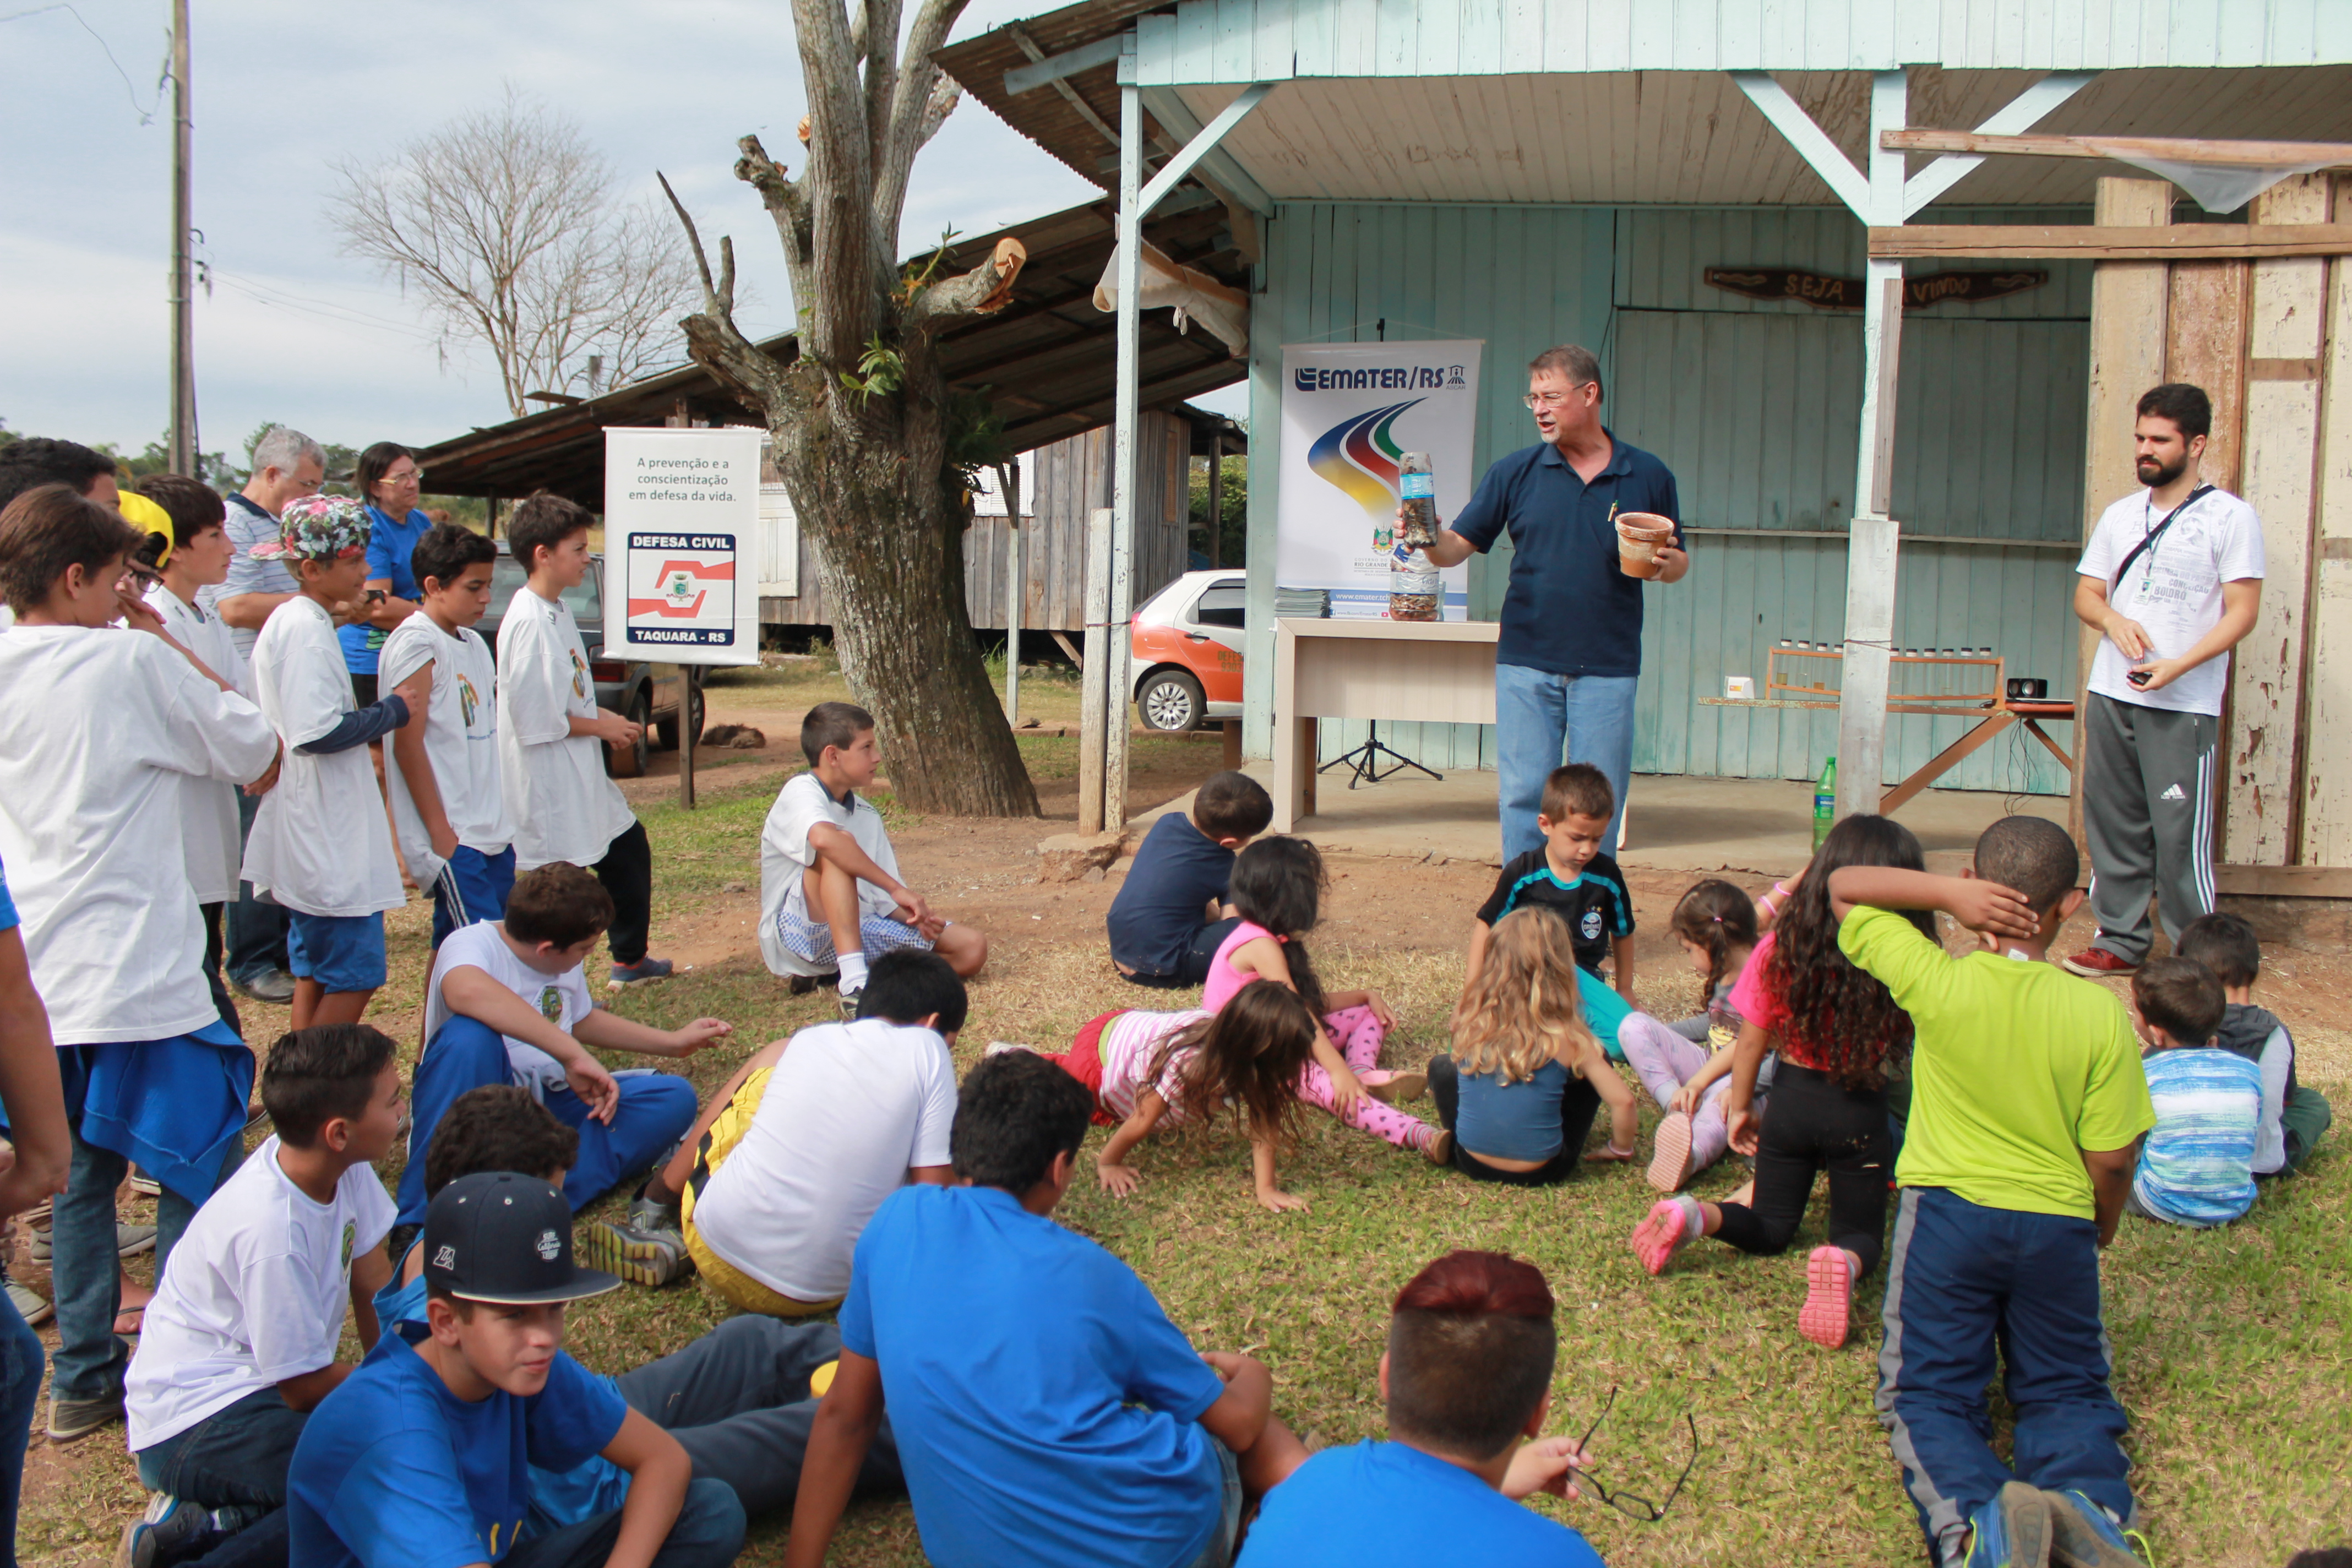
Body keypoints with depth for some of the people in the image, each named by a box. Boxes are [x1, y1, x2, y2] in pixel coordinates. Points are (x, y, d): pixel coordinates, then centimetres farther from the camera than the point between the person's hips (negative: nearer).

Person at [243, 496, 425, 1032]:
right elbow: (317, 733, -25)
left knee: (315, 971, 16)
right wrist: (396, 709, -15)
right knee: (355, 974, -6)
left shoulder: (289, 621, 15)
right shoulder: (307, 628, -17)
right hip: (328, 841, -11)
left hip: (312, 839, 11)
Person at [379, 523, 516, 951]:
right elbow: (407, 743, -14)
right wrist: (441, 832, -15)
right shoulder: (417, 644, -12)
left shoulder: (473, 643, 15)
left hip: (493, 832, 8)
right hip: (453, 836, -8)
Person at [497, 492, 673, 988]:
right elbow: (534, 719, -24)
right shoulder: (528, 621, -21)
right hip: (548, 784, -11)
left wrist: (605, 721, 4)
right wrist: (600, 726, -12)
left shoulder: (559, 610, 9)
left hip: (582, 776, 11)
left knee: (629, 847, 22)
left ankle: (630, 960, 38)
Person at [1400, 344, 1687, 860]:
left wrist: (1667, 562, -9)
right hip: (1526, 664, 0)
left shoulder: (1648, 476, 6)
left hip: (1609, 668, 0)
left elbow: (1679, 563, 14)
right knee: (1524, 796, 2)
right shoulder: (1515, 472, 4)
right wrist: (1430, 537, -20)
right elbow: (1458, 547, 2)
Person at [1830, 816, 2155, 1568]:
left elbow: (1842, 886, -1)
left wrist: (1951, 893, -15)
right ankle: (2091, 1500, -16)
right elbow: (2112, 1160, -5)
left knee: (1929, 1390, 6)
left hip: (1948, 1214, -1)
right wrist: (2098, 1233, 15)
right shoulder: (2100, 1012, -11)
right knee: (2066, 1388, 17)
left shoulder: (1935, 982, -14)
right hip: (2057, 1226, 2)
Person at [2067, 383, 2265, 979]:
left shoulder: (2230, 517, -2)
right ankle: (2122, 940, 18)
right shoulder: (2120, 516, 15)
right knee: (2112, 824, 8)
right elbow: (2086, 594, 18)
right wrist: (2114, 620, -6)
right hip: (2110, 696, 5)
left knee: (2181, 833, -7)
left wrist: (2177, 666, -19)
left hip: (2184, 706, -5)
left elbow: (2242, 612, -6)